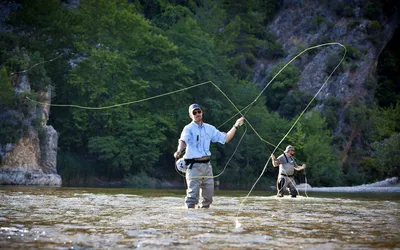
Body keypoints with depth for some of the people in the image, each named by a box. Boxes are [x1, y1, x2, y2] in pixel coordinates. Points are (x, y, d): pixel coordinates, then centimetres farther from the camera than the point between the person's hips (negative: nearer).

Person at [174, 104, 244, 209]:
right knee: (193, 194, -12)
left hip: (207, 165, 6)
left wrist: (235, 126, 13)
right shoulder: (189, 128, -5)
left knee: (208, 195, 10)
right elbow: (183, 140, -25)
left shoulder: (209, 128, 13)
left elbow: (225, 138, 18)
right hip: (194, 165, -6)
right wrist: (179, 151, -46)